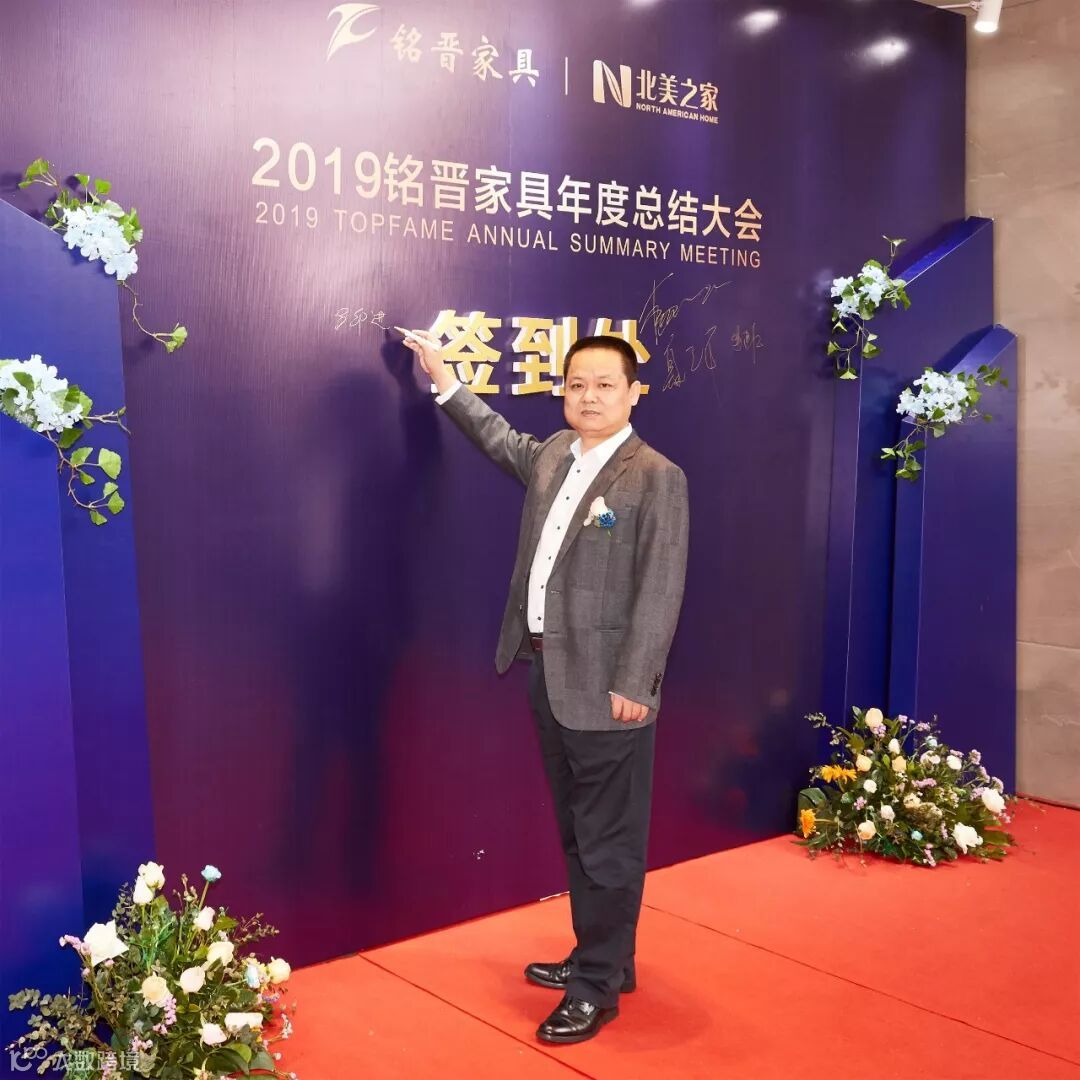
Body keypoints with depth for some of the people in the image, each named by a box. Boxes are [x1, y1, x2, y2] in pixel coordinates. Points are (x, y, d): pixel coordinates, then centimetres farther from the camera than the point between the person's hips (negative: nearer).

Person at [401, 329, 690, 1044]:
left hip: (606, 685, -7)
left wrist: (633, 684, -18)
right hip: (548, 672, 8)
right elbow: (502, 441, 34)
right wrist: (445, 381, 34)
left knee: (608, 840, 2)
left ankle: (599, 987, 14)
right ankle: (597, 956, 32)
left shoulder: (657, 478, -10)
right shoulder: (553, 455, 11)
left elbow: (660, 592, -14)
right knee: (577, 834, 17)